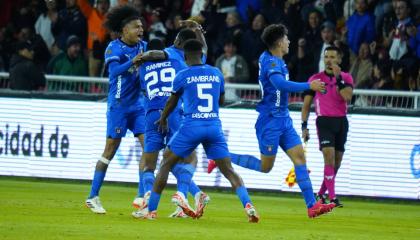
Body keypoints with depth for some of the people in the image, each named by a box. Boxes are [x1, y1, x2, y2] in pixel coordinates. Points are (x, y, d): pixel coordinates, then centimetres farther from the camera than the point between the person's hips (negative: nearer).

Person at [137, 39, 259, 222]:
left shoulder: (182, 76, 0)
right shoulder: (216, 73, 10)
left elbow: (172, 102, 15)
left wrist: (163, 118, 33)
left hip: (191, 126, -3)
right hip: (214, 126, 3)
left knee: (165, 164, 11)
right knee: (228, 171, 6)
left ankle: (151, 210, 9)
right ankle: (248, 206, -14)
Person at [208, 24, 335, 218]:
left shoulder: (274, 60, 11)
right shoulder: (271, 62, -18)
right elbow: (281, 84, -35)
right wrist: (309, 86, -31)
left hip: (283, 119, 9)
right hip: (270, 120, -9)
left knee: (299, 157, -1)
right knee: (265, 167, -1)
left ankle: (312, 206, -7)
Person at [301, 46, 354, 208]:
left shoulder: (346, 78, 4)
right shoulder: (315, 79, 3)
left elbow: (348, 97, -15)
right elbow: (306, 105, 7)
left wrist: (338, 77, -18)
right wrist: (304, 126, -1)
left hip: (341, 122, 3)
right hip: (324, 121, -3)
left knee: (336, 162, 6)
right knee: (329, 157, -19)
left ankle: (321, 194, 24)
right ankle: (332, 198, -22)